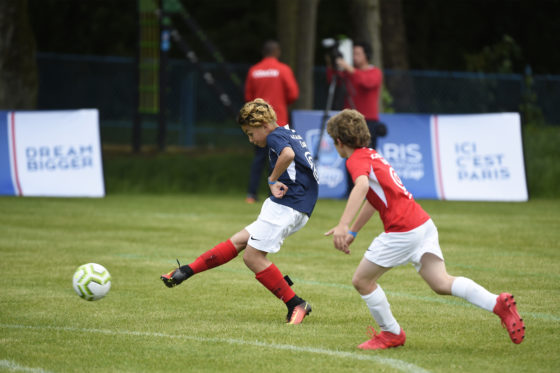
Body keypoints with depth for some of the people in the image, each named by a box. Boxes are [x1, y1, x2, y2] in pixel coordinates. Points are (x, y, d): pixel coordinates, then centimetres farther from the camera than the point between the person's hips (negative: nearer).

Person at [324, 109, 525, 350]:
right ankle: (499, 304, -19)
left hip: (403, 230, -9)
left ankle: (392, 334, 17)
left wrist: (343, 225, -39)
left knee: (361, 281, 8)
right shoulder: (371, 155, 24)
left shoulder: (356, 160, -5)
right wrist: (353, 232, 47)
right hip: (423, 223, 9)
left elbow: (362, 186, -28)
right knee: (441, 283, -2)